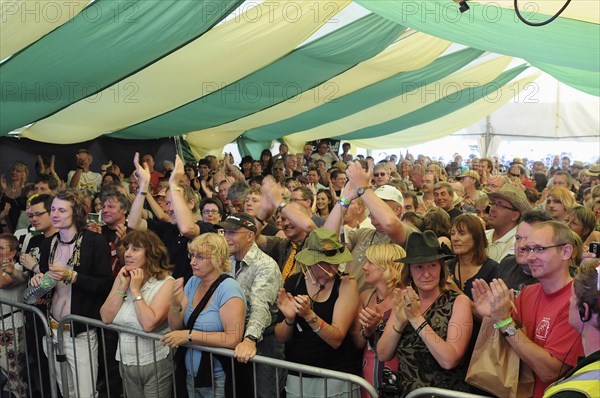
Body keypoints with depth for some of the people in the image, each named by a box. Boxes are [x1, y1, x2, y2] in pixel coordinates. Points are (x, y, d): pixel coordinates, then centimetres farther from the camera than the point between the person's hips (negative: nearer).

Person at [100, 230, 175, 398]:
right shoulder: (122, 277, 3)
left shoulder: (166, 282, -16)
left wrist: (135, 290, -19)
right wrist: (122, 287, -13)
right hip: (126, 362, 6)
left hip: (156, 364, -5)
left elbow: (149, 324, -26)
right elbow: (106, 318, -4)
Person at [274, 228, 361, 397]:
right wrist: (289, 319, -22)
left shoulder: (346, 284, -13)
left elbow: (336, 339, -20)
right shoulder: (293, 282, -4)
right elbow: (280, 338, -2)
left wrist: (309, 314, -33)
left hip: (337, 378, -2)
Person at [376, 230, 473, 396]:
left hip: (445, 393, -2)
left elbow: (449, 360, -15)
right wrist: (399, 321, -14)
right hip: (404, 391, 3)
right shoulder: (404, 300, 5)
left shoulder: (459, 302, -5)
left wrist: (416, 318, -18)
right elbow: (383, 355, 0)